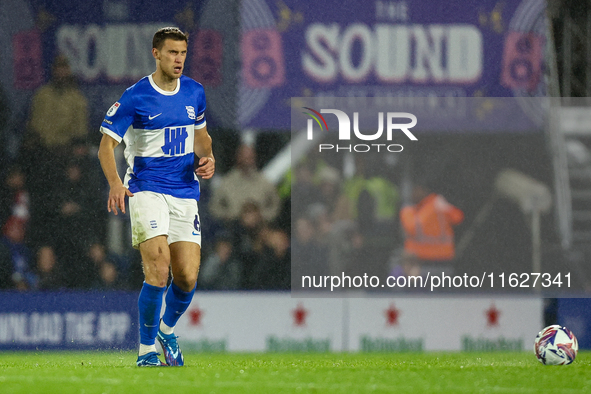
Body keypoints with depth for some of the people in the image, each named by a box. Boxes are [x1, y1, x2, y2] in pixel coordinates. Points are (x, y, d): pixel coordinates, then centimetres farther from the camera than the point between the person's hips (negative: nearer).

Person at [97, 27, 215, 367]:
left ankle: (168, 330, 28)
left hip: (186, 193, 5)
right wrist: (115, 183, -23)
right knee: (158, 270, -21)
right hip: (147, 191, -5)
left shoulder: (195, 92, 8)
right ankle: (147, 352, -7)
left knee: (187, 278, -4)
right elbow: (107, 144, -6)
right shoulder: (135, 98, -8)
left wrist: (208, 158, 2)